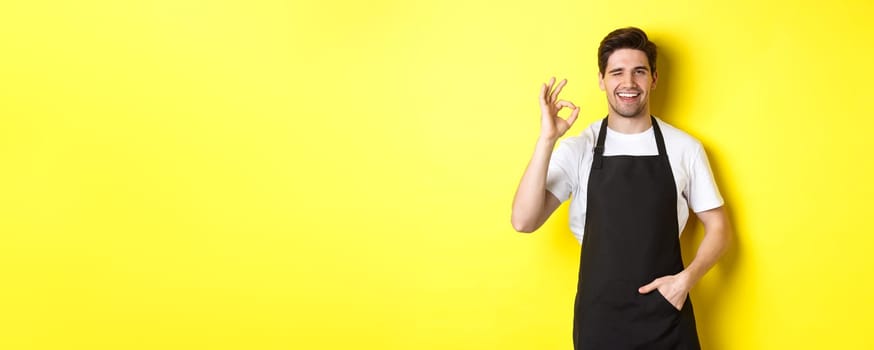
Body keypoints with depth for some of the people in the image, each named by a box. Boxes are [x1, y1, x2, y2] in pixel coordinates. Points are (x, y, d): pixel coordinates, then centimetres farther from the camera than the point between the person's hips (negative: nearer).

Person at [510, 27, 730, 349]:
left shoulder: (684, 148, -1)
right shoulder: (577, 149, -4)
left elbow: (718, 228, 7)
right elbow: (524, 221, -15)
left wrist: (687, 277, -10)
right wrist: (547, 139, -22)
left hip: (666, 316, 1)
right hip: (598, 317, 0)